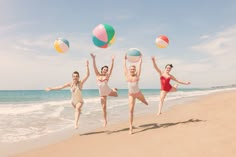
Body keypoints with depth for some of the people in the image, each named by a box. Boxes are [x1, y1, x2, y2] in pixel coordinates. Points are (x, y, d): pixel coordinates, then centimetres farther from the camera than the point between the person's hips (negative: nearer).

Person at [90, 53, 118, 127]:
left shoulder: (107, 76, -3)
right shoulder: (98, 75, -1)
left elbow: (111, 68, -11)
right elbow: (94, 67, -8)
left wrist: (112, 61, -19)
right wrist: (93, 59, -17)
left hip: (108, 91, 0)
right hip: (102, 94, 0)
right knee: (104, 107, 5)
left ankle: (114, 89, 51)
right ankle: (105, 121, 18)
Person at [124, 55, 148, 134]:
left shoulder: (137, 75, -9)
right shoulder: (127, 76, -8)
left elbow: (139, 65, -4)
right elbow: (124, 66, 2)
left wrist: (140, 58, 4)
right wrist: (125, 59, 13)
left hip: (138, 93, 2)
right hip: (131, 95, -1)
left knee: (144, 101, 31)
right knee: (131, 110, -9)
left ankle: (145, 102, 73)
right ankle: (131, 127, -6)